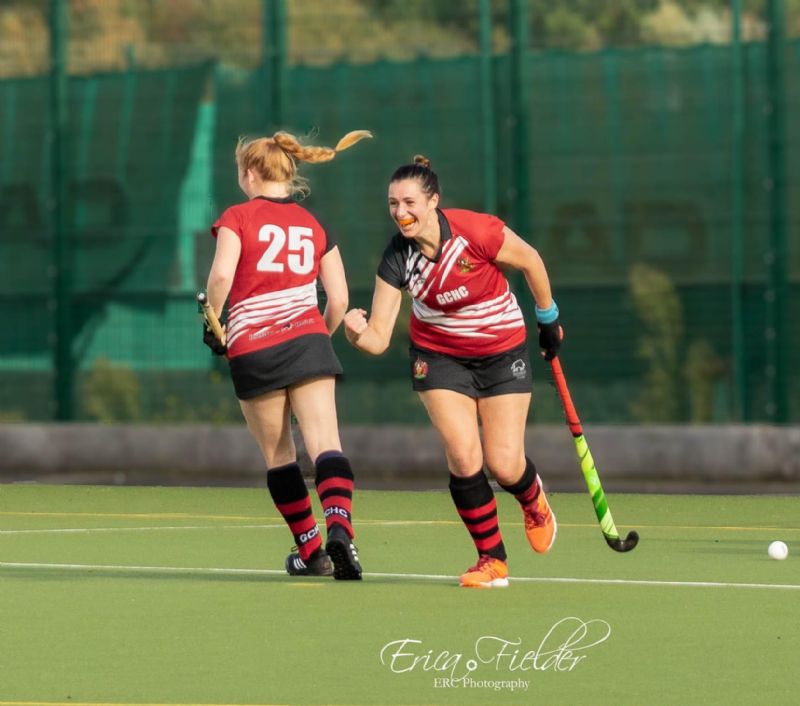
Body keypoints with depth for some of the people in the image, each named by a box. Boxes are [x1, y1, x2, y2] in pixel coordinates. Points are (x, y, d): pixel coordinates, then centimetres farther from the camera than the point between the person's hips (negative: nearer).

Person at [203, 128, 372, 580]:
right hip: (306, 340, 2)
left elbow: (222, 275, -14)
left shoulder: (237, 217, 2)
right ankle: (340, 528, -35)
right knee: (326, 445, -10)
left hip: (252, 350, -2)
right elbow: (339, 299, 11)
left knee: (278, 455, 12)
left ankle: (311, 552, 16)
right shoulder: (314, 226, 13)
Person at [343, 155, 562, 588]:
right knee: (463, 456, -14)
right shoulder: (397, 259, -19)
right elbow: (379, 338, -20)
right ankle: (492, 559, 3)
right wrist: (359, 334, -44)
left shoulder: (476, 232, -27)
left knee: (504, 466, -5)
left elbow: (529, 261, -7)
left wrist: (548, 319, 5)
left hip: (502, 353, -2)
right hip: (439, 354, 2)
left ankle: (533, 499, 35)